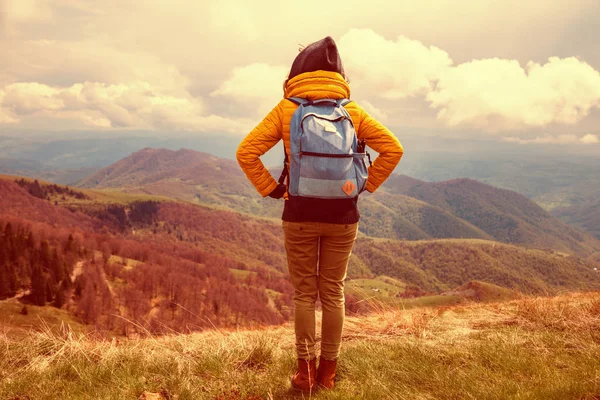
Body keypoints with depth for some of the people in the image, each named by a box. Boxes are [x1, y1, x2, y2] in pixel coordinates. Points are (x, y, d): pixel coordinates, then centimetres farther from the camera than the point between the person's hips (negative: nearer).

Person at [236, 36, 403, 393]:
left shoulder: (286, 110, -2)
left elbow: (246, 152, -8)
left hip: (300, 215, -1)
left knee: (304, 293, 11)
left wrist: (272, 189, -1)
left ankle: (305, 370, 16)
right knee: (333, 293, 12)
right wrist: (366, 185, 4)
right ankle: (328, 370, 20)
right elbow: (394, 148, -3)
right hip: (342, 216, 1)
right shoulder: (352, 111, 1)